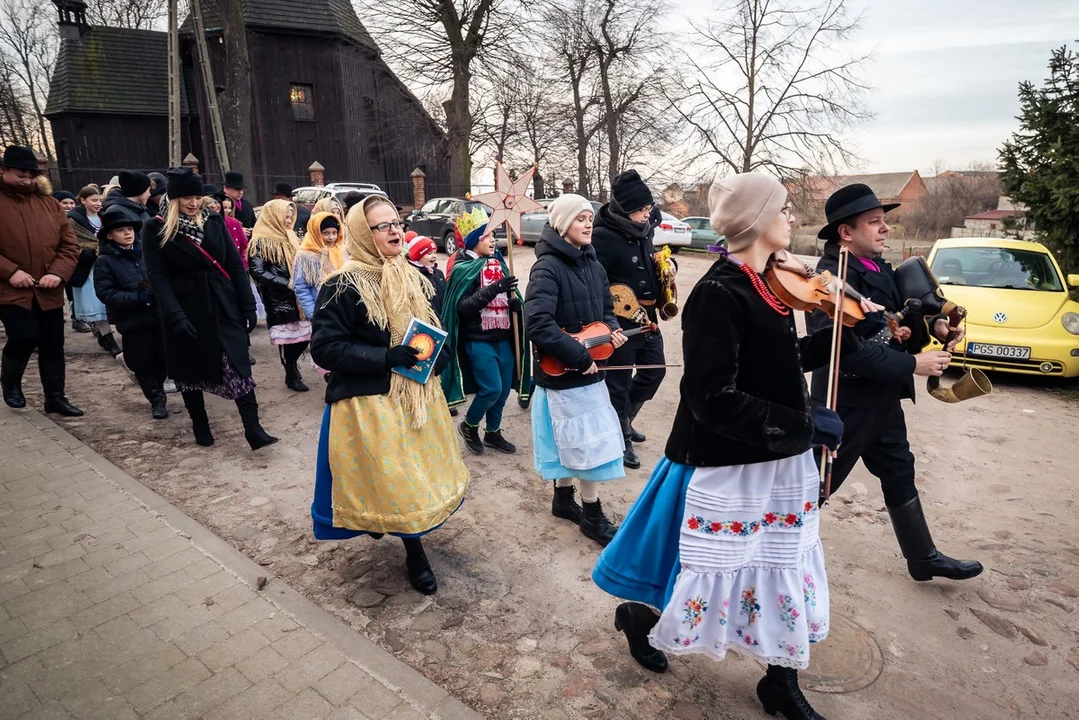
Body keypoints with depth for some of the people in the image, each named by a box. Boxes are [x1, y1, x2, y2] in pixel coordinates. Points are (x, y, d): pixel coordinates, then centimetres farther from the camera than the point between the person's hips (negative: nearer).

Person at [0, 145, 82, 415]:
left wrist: (58, 273, -10)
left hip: (48, 291, 4)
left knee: (53, 345, 8)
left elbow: (69, 242, 5)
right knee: (25, 337, -15)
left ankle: (55, 397, 21)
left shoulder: (48, 202, 8)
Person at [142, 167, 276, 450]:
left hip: (223, 309, 2)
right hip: (185, 311, -1)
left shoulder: (214, 222, 6)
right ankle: (200, 426, 26)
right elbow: (158, 277, -9)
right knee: (190, 371, 10)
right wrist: (175, 316, -19)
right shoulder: (155, 229, -2)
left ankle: (253, 430, -7)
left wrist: (248, 306, 0)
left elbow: (235, 265, 5)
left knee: (238, 367, -5)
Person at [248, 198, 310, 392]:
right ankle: (292, 375, 17)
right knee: (287, 338, 0)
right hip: (279, 300, -7)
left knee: (304, 336, 8)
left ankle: (292, 366, 32)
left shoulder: (289, 237, 14)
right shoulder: (261, 242, -9)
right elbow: (257, 272, -16)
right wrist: (286, 284, -19)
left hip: (297, 297, 7)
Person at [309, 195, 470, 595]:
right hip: (369, 402, -6)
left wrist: (435, 358, -2)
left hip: (416, 396, 7)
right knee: (392, 482, 1)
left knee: (421, 474, 16)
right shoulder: (342, 287, -14)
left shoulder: (413, 279, 6)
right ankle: (414, 552, 25)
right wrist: (386, 357, -24)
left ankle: (412, 537, 42)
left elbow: (434, 330, 19)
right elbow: (324, 348, -16)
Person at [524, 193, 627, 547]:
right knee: (594, 442, 1)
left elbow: (605, 309, 20)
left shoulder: (593, 265, 7)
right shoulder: (547, 268, -17)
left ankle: (563, 500, 37)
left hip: (587, 369, 8)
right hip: (564, 372, -8)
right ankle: (592, 515, 19)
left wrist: (612, 331, -2)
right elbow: (538, 324, -28)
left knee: (572, 440, 19)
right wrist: (580, 358, -24)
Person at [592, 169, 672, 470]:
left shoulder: (643, 230, 5)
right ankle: (620, 439, 23)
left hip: (647, 317, 9)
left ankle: (624, 419, 40)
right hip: (619, 322, -9)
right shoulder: (604, 236, -20)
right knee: (619, 382, 5)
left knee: (654, 370, 20)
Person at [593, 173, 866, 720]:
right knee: (719, 579, 9)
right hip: (729, 468, -8)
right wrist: (804, 423, -23)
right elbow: (713, 400, -27)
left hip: (778, 462, 9)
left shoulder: (767, 285, 5)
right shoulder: (718, 295, -22)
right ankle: (636, 616, 38)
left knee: (787, 573, 18)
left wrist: (850, 331, 12)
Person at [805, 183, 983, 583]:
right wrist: (912, 365, -24)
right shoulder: (833, 278, -23)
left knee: (900, 475, 21)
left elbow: (894, 318, 16)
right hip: (847, 403, -10)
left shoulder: (877, 266, 6)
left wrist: (933, 325, -3)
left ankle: (924, 558, 39)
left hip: (880, 398, 10)